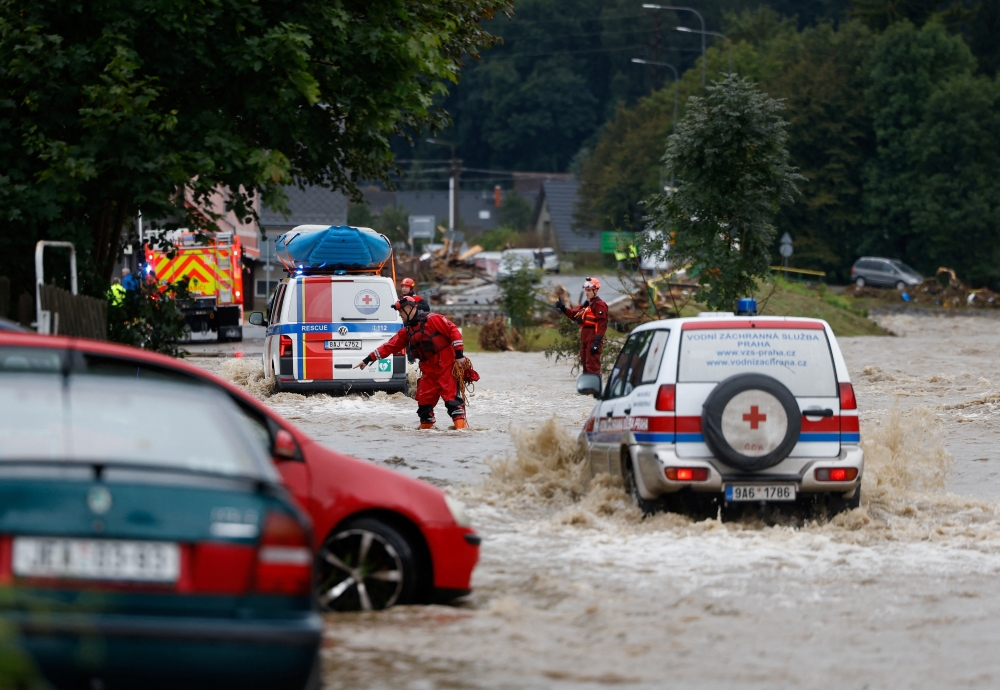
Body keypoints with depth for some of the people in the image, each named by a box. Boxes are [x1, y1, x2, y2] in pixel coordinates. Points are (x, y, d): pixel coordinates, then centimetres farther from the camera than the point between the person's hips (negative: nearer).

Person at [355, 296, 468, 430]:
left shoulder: (431, 319, -7)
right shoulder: (407, 331, 15)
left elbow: (453, 331, -11)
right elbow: (389, 346, 17)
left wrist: (459, 354, -14)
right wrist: (367, 360, 14)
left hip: (446, 365, -7)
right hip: (429, 368, 7)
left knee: (451, 396, -15)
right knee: (424, 399, 5)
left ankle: (461, 425, -19)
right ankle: (426, 425, 19)